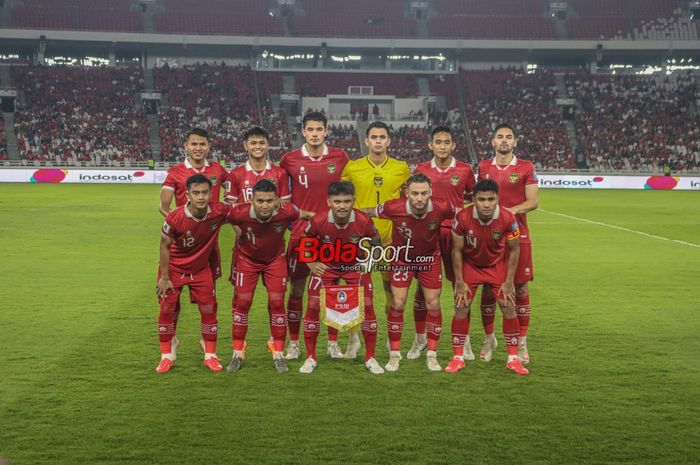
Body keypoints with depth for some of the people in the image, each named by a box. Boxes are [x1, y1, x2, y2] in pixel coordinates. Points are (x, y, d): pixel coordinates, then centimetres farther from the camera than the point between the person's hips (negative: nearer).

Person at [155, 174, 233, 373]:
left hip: (201, 269, 2)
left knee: (209, 310, 3)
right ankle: (167, 356, 18)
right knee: (167, 310, 1)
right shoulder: (174, 218, -29)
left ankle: (210, 355, 18)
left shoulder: (219, 212, -24)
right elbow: (164, 246, -14)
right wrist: (164, 278, -10)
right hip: (174, 268, -2)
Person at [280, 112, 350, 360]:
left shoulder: (340, 158, 2)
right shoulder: (289, 160, 0)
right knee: (296, 288, 4)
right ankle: (293, 344, 15)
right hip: (300, 232, 0)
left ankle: (334, 343, 18)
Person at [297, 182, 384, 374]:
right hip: (326, 266, 0)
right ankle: (310, 357, 9)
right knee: (313, 306, -8)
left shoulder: (364, 221, -26)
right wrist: (311, 264, -10)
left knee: (367, 306, -8)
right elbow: (302, 242, -5)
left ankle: (370, 358, 9)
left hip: (355, 266, 0)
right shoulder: (318, 221, -27)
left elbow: (376, 243, -3)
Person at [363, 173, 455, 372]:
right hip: (402, 259, -1)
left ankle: (432, 355, 16)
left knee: (433, 305, 1)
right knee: (397, 304, -5)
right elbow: (369, 212, -9)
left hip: (430, 259, 1)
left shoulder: (442, 208, -28)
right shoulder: (393, 208, -29)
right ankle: (394, 354, 10)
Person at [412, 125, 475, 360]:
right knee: (423, 285, 4)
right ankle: (420, 338, 18)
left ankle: (464, 340, 15)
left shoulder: (465, 169, 2)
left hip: (455, 233, -1)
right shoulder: (421, 170, 5)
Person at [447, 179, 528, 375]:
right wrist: (460, 282, -12)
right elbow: (457, 250, -13)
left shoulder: (507, 218, -27)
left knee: (508, 307, -4)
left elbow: (514, 250, -11)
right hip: (469, 264, 0)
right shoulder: (462, 218, -28)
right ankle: (458, 357, 6)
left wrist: (509, 282, -10)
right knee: (461, 307, -7)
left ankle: (513, 358, 9)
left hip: (497, 265, 1)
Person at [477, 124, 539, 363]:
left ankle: (521, 343, 13)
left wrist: (512, 210, -19)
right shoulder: (483, 167, 10)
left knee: (521, 288, 2)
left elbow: (533, 201, -3)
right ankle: (489, 339, 20)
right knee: (488, 288, 4)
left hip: (518, 235, -1)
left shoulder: (526, 168, 2)